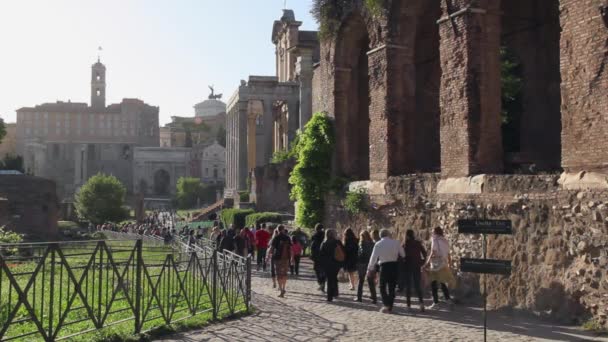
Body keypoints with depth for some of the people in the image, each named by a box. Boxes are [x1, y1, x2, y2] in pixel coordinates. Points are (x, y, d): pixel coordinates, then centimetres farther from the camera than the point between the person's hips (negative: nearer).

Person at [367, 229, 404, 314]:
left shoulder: (378, 244, -2)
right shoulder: (396, 242, 3)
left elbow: (373, 257, -3)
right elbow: (403, 254, 6)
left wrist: (370, 269, 1)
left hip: (384, 266, -2)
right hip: (394, 265, 2)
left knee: (382, 287, 7)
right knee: (392, 287, 10)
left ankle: (386, 305, -10)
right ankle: (390, 307, 12)